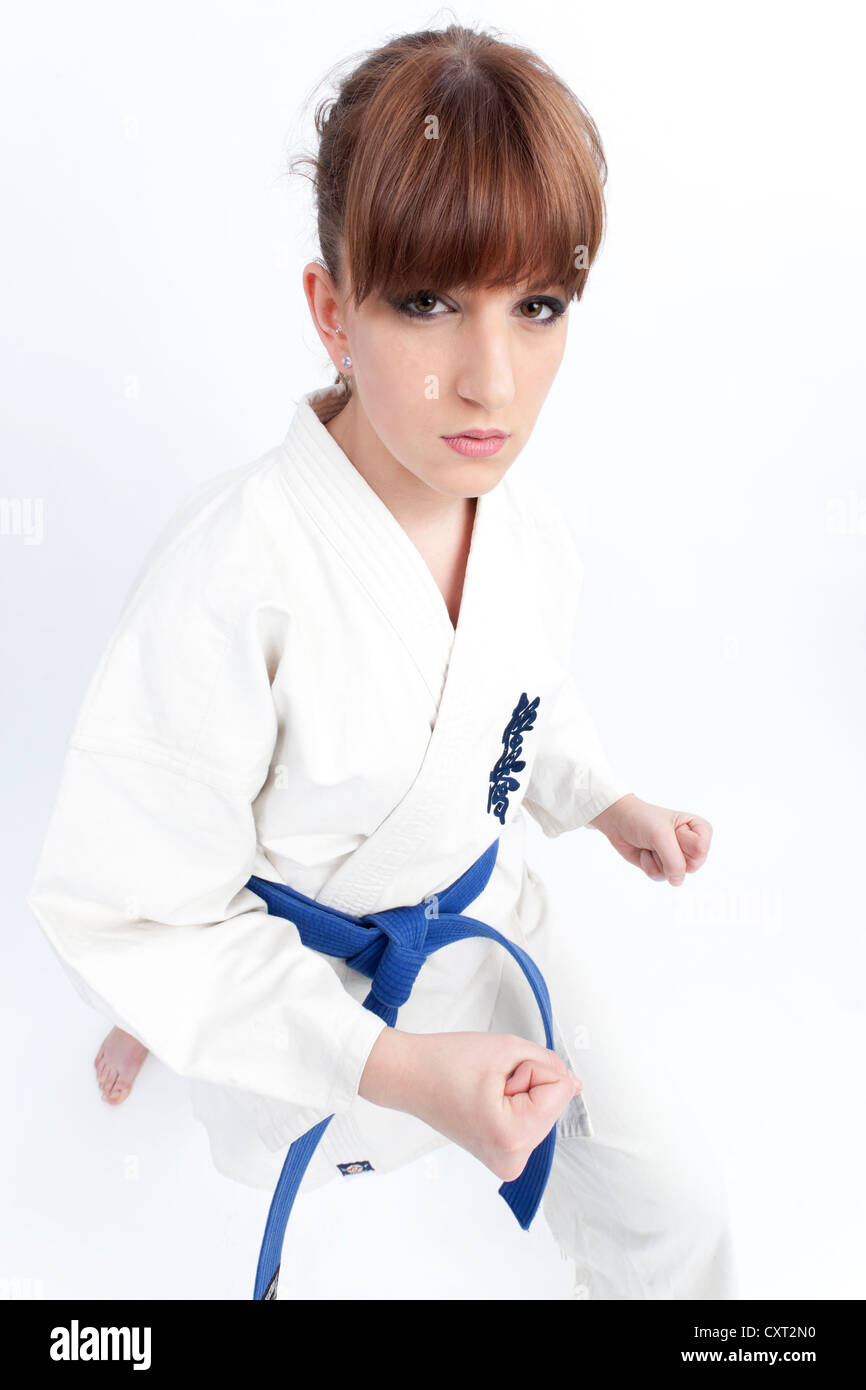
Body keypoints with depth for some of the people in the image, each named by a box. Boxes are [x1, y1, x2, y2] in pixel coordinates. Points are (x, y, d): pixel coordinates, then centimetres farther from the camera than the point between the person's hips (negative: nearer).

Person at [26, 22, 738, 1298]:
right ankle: (159, 1029, 58)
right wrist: (392, 1067, -33)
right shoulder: (233, 580, -35)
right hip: (302, 992, -5)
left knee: (670, 1211, 16)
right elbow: (126, 909, -27)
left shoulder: (528, 532, -13)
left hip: (484, 927, 5)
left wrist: (605, 804, -5)